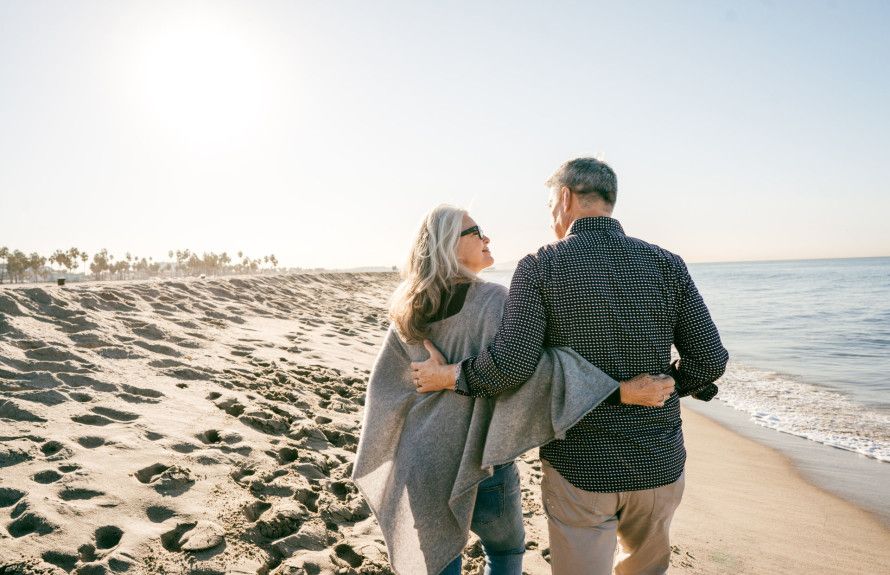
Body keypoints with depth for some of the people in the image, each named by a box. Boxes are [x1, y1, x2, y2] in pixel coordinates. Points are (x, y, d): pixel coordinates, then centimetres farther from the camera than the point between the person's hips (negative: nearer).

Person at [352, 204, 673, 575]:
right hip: (474, 462, -5)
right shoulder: (493, 301, -20)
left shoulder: (409, 312, 0)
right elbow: (527, 362, -35)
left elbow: (385, 383, 6)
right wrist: (622, 389, -36)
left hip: (422, 458, 5)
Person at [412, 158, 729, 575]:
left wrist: (448, 376, -3)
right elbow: (710, 360, -3)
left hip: (580, 468, -3)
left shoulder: (540, 267, -12)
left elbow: (511, 364, -21)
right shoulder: (667, 265, -3)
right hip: (660, 465, 4)